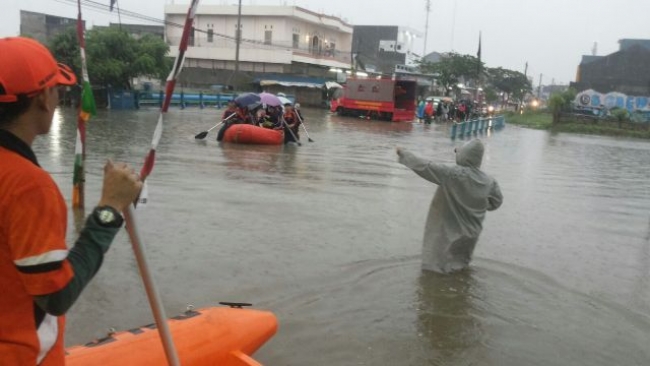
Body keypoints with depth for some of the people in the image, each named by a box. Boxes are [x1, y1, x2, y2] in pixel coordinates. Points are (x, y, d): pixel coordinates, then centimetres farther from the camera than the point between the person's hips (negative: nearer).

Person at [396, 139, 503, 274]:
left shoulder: (452, 174, -24)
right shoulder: (488, 181, -9)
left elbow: (425, 167, -21)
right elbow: (496, 202, 6)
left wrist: (404, 154, -10)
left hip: (449, 234, -6)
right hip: (470, 233, 6)